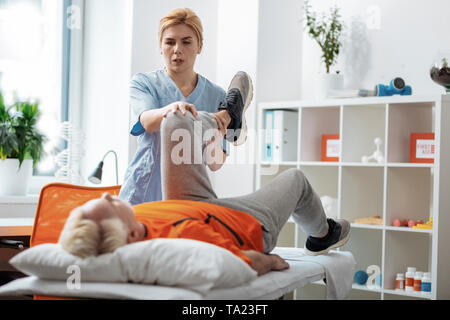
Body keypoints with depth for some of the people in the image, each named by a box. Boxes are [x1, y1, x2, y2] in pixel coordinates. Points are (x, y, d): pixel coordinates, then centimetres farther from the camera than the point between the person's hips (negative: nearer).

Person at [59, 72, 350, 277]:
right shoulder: (182, 236, -52)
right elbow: (248, 264, -38)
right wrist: (272, 260, -16)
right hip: (247, 224, -5)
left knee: (176, 122, 4)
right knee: (294, 178, 21)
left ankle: (227, 119, 41)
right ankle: (322, 235, 53)